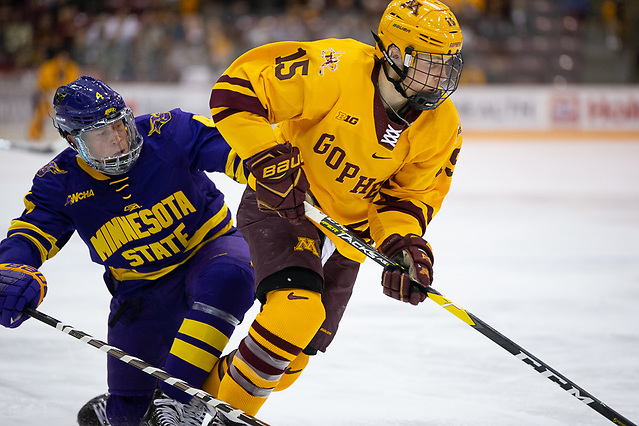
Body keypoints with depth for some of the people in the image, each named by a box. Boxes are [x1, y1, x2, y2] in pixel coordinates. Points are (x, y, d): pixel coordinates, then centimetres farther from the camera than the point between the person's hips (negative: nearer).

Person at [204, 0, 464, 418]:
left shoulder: (442, 129, -10)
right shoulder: (338, 69, -27)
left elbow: (410, 195, -1)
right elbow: (237, 87, -24)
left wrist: (401, 242, -22)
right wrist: (270, 159, -32)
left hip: (347, 233, 6)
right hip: (281, 206, -6)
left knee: (290, 361, 9)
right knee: (297, 309, -30)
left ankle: (210, 390, 34)